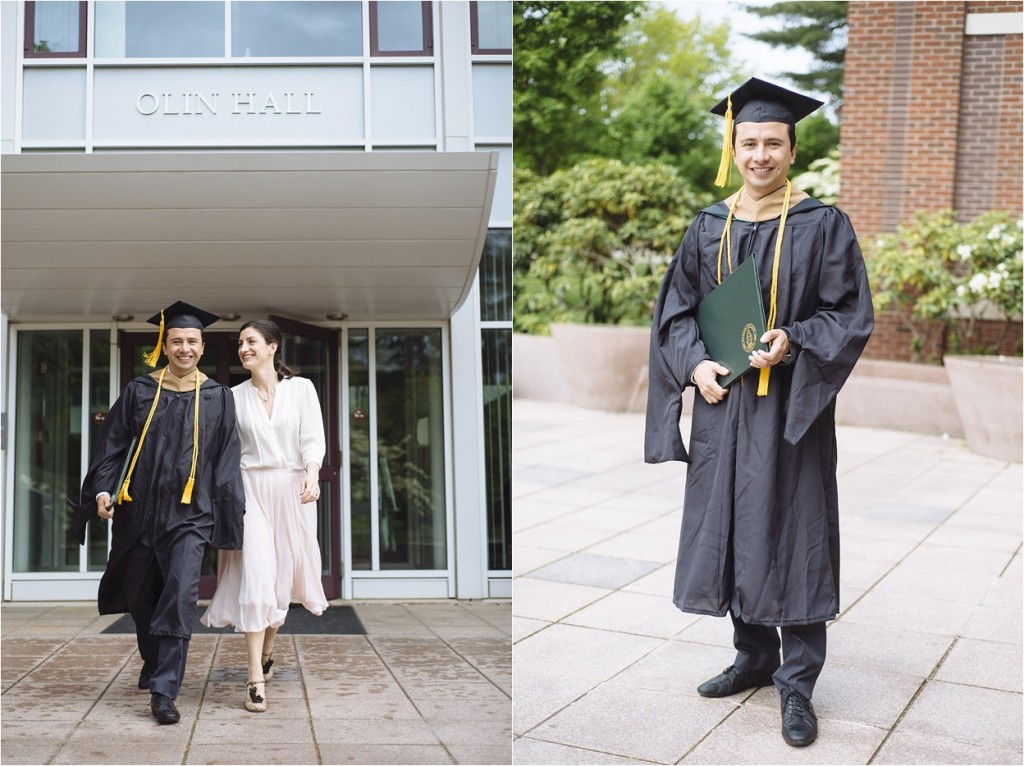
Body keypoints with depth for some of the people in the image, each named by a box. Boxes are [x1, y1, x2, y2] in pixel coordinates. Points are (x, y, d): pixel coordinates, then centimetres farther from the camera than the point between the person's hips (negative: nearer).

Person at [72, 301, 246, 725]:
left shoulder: (217, 397, 3)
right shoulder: (140, 391, 5)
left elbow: (226, 459, 4)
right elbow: (113, 442, 4)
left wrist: (229, 512, 0)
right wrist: (103, 488, -8)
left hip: (189, 514, -2)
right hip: (140, 510, 2)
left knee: (178, 596, -14)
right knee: (141, 598, 13)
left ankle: (163, 691, -11)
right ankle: (155, 666, 37)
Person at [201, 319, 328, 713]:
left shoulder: (301, 388, 3)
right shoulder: (235, 396, 7)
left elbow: (313, 438, -4)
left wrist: (312, 474, -20)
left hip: (291, 489, 0)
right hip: (249, 488, 0)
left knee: (282, 574, 9)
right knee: (254, 576, -10)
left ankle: (266, 652, 34)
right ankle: (256, 678, -10)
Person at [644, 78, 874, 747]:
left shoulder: (822, 226, -3)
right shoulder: (708, 228, 9)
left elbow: (851, 315, -5)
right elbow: (675, 309, 9)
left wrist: (792, 342, -21)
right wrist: (695, 363, -9)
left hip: (790, 407, -4)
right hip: (722, 402, 4)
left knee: (793, 538, -1)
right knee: (730, 533, 10)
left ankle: (798, 682, 10)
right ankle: (754, 658, 27)